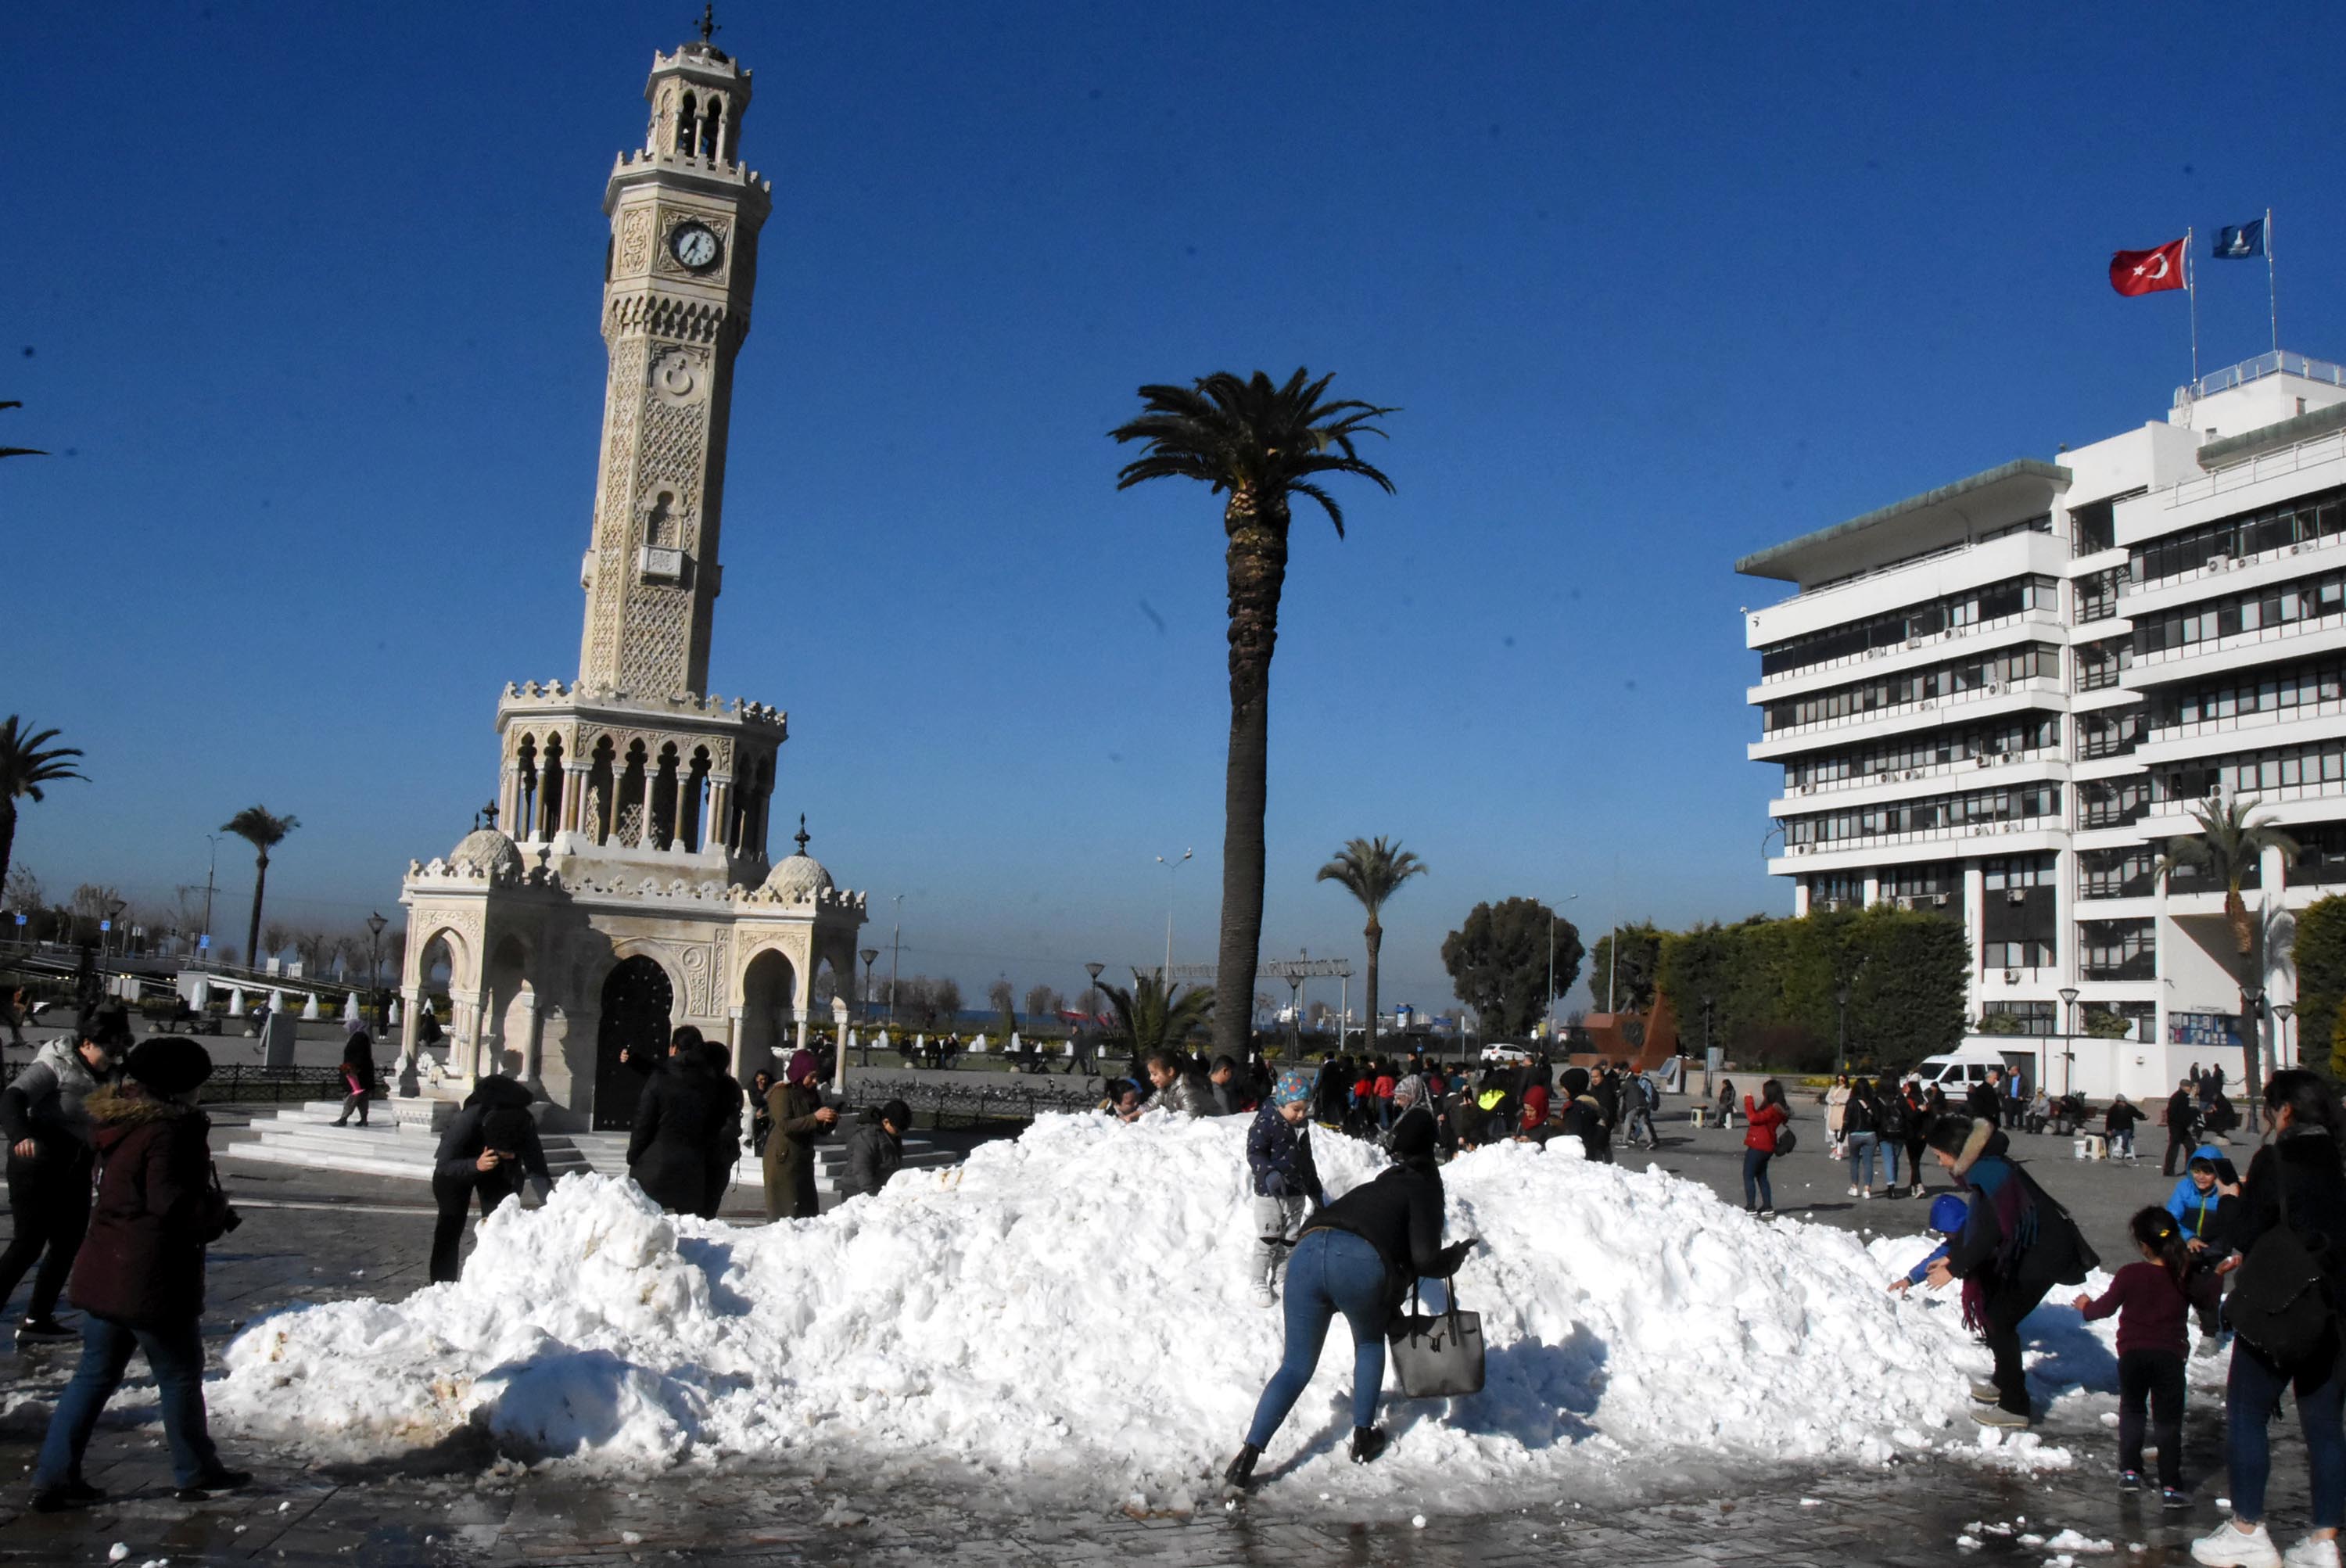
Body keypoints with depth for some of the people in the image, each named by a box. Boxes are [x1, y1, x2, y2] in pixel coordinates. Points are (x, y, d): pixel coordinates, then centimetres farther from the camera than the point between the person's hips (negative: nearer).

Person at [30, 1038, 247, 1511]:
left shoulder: (120, 1122, 9)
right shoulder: (167, 1132, -21)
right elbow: (173, 1204, -26)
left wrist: (210, 1210, 10)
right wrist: (218, 1214, -7)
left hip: (103, 1273, 8)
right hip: (152, 1282, -8)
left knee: (96, 1374, 16)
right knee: (180, 1377, 8)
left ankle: (53, 1476, 14)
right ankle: (196, 1473, 20)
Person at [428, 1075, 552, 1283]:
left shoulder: (526, 1128, -34)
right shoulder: (467, 1121, -41)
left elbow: (537, 1172, -33)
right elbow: (442, 1165, -33)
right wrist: (476, 1166, -51)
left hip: (498, 1171, 2)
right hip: (457, 1165, -2)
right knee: (451, 1225, -6)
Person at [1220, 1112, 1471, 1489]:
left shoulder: (1373, 1189, 40)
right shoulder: (1421, 1189, 20)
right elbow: (1424, 1259, 8)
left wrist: (1392, 1310, 56)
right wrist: (1453, 1259, 27)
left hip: (1307, 1251, 5)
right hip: (1360, 1261, -5)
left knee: (1296, 1366, 13)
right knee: (1370, 1342, 28)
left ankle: (1248, 1457, -1)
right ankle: (1363, 1437, 27)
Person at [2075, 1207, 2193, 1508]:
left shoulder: (2130, 1275, -10)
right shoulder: (2186, 1274, -6)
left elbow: (2106, 1306, -1)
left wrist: (2086, 1306, 20)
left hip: (2133, 1355, -1)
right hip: (2170, 1356, 1)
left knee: (2131, 1411, 18)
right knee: (2169, 1420, 5)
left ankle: (2130, 1472, 18)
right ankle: (2170, 1486, 1)